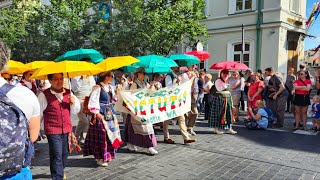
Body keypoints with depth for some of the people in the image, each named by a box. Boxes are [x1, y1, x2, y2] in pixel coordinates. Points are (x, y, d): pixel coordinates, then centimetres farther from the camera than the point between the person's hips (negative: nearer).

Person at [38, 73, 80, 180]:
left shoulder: (68, 93, 7)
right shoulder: (44, 95, -8)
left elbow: (75, 111, 12)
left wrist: (73, 103, -8)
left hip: (67, 129, 5)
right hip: (52, 131, -5)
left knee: (64, 153, 17)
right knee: (56, 155, -6)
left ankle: (60, 171, 40)